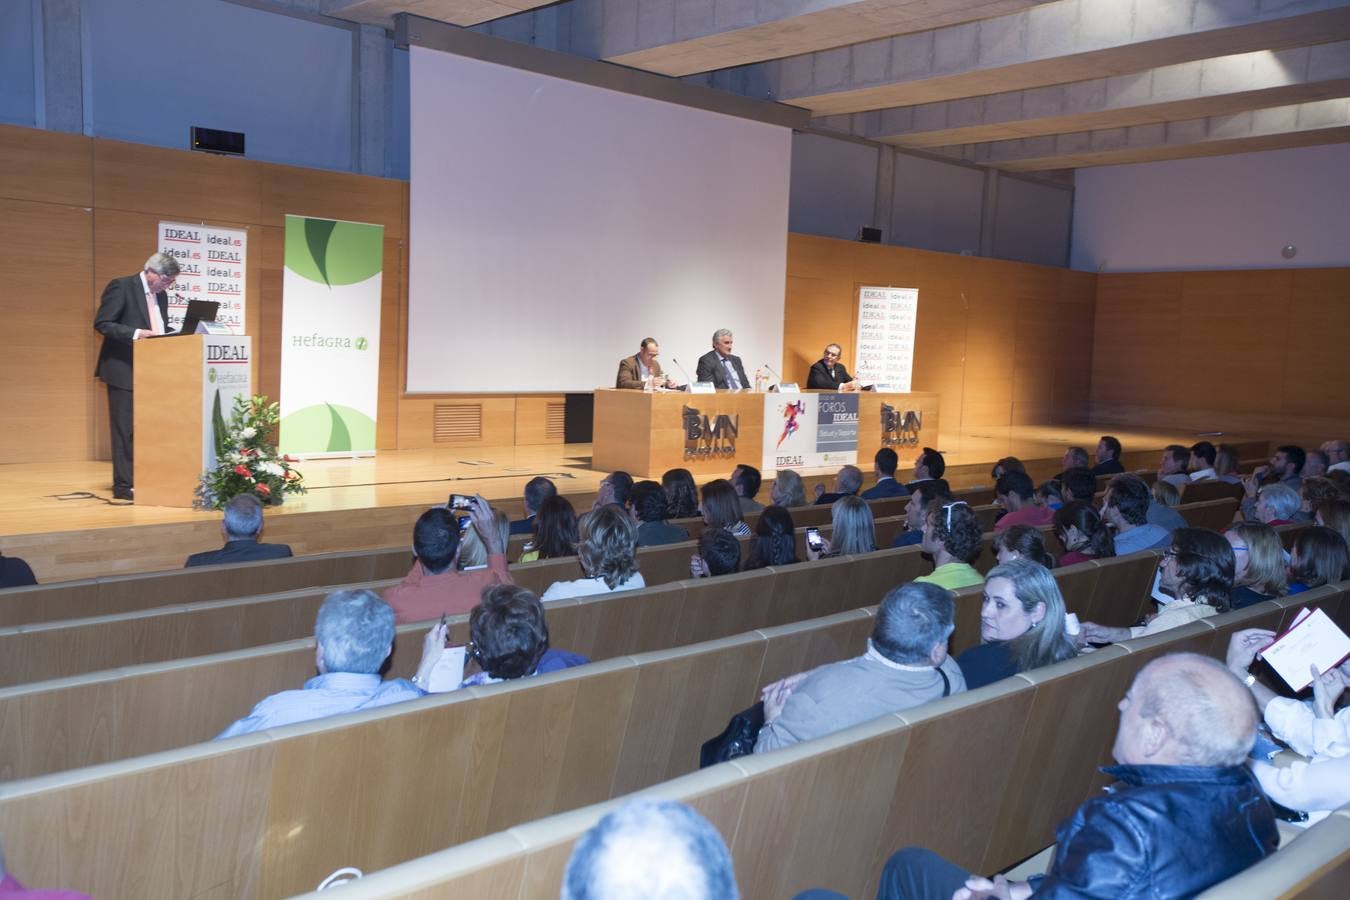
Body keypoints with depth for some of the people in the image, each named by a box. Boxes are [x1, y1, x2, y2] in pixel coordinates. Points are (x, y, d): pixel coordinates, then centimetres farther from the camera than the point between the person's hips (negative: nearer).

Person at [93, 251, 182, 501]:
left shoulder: (161, 295, 13)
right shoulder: (121, 287, -9)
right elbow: (101, 323, -14)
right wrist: (135, 333, -25)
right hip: (124, 369, -7)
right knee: (125, 428, -4)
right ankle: (123, 485, 1)